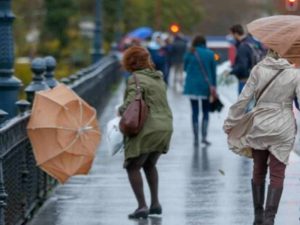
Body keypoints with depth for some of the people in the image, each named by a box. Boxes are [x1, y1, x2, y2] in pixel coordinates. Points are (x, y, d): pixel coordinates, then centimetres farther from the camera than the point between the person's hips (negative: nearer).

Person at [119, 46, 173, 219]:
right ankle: (155, 203, 20)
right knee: (150, 165, 25)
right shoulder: (159, 78, 15)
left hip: (146, 129, -8)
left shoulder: (137, 79, -9)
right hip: (165, 126, 8)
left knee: (133, 167, 2)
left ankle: (142, 206, -8)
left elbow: (131, 102, -20)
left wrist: (121, 111, -2)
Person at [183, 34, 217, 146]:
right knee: (206, 111, 12)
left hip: (192, 86, 0)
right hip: (206, 86, 0)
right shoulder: (210, 54, -3)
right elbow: (213, 72, 0)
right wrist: (214, 86, 6)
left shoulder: (189, 54, -5)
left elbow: (185, 68, 6)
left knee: (195, 112, 5)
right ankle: (204, 136, 0)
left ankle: (196, 138, 3)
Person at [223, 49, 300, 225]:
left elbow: (243, 99, -4)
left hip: (259, 125, 2)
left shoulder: (259, 70, -4)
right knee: (277, 174, 2)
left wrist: (230, 122, 5)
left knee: (259, 171, 17)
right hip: (283, 128, -2)